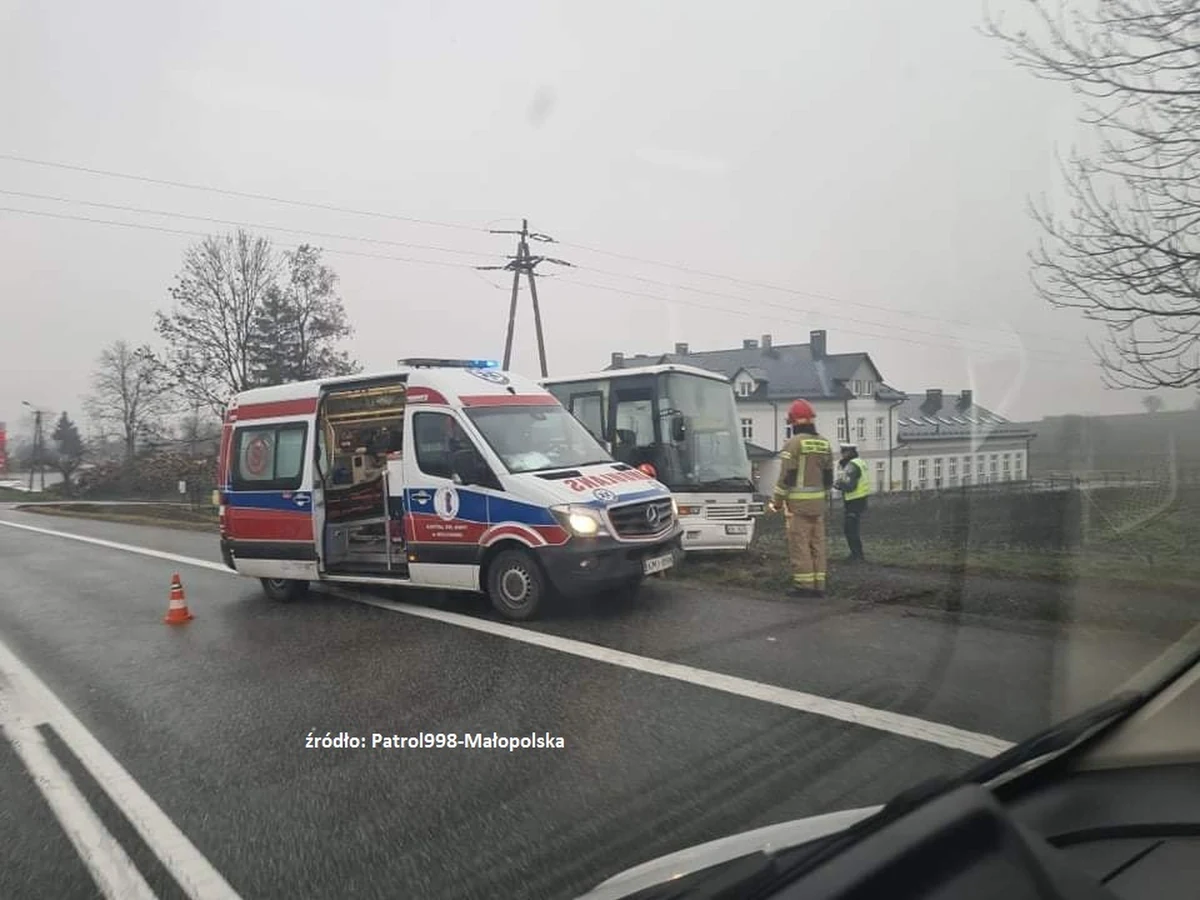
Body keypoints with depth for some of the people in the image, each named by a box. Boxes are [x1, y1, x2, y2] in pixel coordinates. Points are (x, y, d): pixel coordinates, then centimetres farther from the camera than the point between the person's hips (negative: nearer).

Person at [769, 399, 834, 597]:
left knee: (799, 543, -2)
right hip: (818, 502, 7)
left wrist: (777, 500, -5)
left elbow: (786, 476, -13)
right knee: (817, 543, 9)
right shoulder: (825, 444, 10)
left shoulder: (793, 443, -10)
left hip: (797, 502, -6)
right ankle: (818, 585, 13)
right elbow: (828, 477, 13)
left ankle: (803, 585, -1)